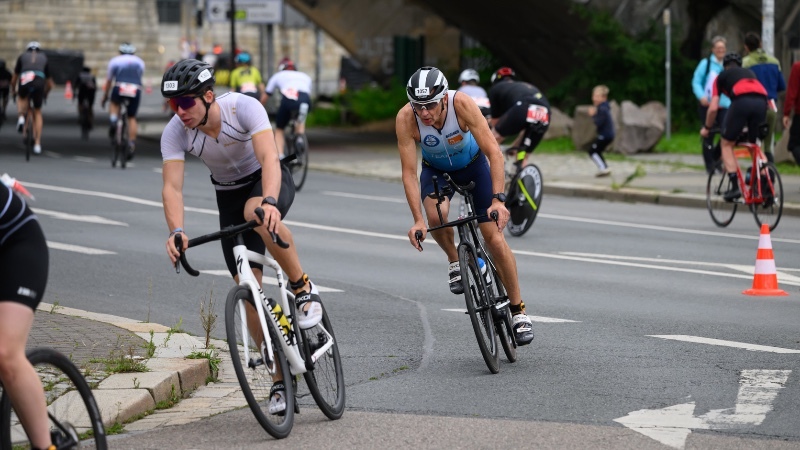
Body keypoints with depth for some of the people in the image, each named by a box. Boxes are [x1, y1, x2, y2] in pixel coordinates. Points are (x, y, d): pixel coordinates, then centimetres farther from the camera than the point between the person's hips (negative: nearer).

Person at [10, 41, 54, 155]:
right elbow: (50, 84, 35)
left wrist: (13, 91, 49)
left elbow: (14, 78, 32)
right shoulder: (44, 58, 30)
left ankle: (21, 118, 4)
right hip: (39, 82, 1)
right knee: (37, 112, 18)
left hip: (24, 81, -1)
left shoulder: (22, 56, 28)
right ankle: (37, 144, 11)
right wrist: (45, 93, 53)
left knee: (22, 99, 34)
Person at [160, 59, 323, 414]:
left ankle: (303, 287, -20)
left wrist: (269, 202, -60)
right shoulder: (175, 132, -22)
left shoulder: (244, 107, -31)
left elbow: (269, 158, -41)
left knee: (257, 213, -41)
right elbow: (172, 186, -30)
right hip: (229, 196, 4)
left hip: (269, 181, -4)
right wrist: (176, 231, -49)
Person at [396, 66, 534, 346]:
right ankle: (454, 261, 1)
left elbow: (494, 152, -36)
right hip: (436, 169, 1)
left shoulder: (461, 104, -36)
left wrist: (498, 199, -46)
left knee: (494, 238, -7)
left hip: (473, 164, -1)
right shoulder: (405, 119, -32)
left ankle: (518, 310, 8)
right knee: (436, 216, -32)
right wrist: (418, 220, -39)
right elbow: (409, 172, -30)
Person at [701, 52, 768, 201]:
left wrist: (706, 127, 36)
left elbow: (713, 108, 20)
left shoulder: (722, 76, 26)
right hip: (761, 101, 4)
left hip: (741, 101, -4)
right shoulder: (750, 73, 37)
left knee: (727, 144, 13)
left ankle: (735, 187, 0)